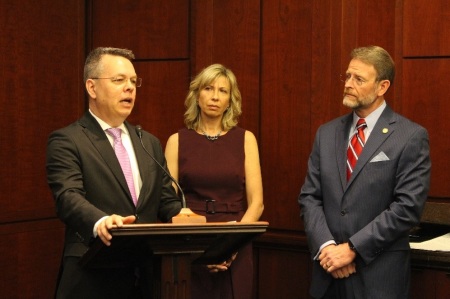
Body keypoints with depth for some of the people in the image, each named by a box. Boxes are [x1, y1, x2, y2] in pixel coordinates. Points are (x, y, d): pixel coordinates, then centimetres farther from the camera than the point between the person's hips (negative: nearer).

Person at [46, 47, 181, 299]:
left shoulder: (150, 143, 16)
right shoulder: (66, 141, -4)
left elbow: (167, 200, 14)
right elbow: (68, 197, -18)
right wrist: (100, 222, -38)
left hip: (148, 274, 6)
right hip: (94, 277, -6)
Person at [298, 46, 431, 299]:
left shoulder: (411, 137, -6)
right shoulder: (327, 133, 8)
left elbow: (408, 207, -13)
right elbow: (309, 197, 5)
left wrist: (352, 248, -15)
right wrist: (326, 246, -10)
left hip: (380, 275, -4)